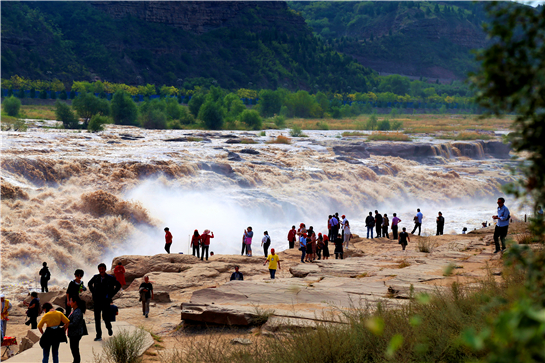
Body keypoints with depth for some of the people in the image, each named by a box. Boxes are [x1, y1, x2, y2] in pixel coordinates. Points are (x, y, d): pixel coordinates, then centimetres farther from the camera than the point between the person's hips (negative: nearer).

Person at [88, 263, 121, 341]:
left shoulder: (110, 278, -4)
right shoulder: (96, 277, 4)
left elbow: (118, 285, 6)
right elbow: (89, 284, 23)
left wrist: (112, 294, 2)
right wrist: (93, 293, 12)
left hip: (105, 301, -3)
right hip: (97, 301, 3)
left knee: (105, 317, -7)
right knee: (97, 318, 0)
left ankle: (109, 328, 26)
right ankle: (98, 335, 4)